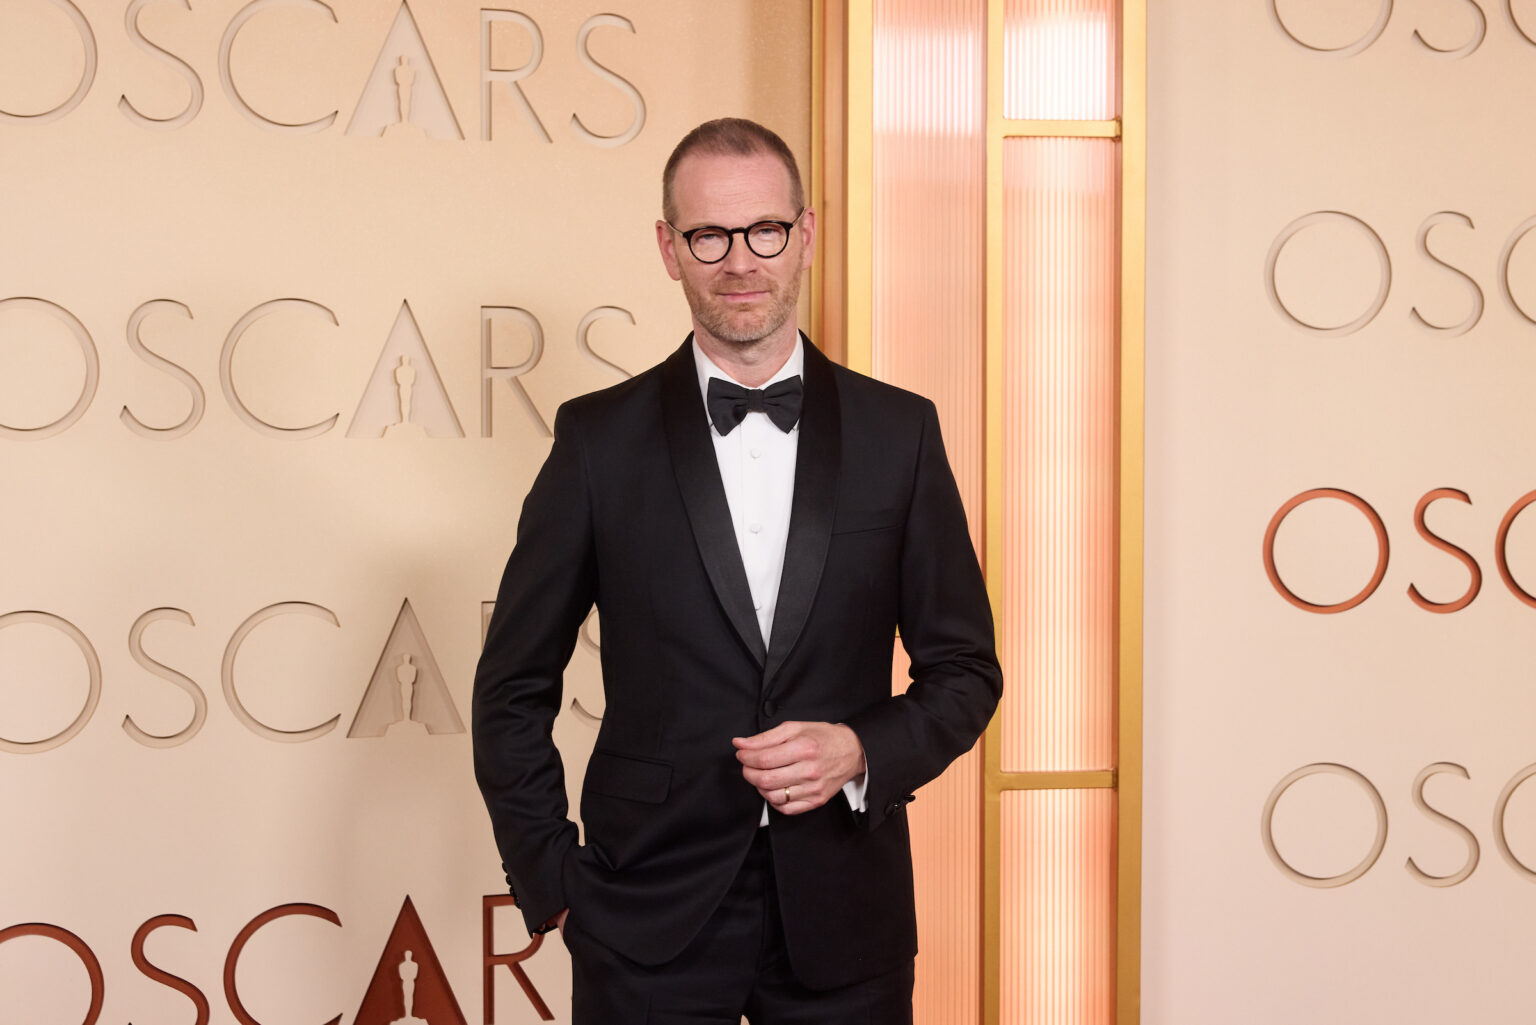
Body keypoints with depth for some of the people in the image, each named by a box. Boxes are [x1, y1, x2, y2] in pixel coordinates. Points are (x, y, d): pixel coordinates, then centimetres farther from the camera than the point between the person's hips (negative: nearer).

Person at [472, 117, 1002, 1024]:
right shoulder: (600, 439, -1)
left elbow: (965, 669, 5)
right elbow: (514, 687, 3)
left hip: (844, 918, 1)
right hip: (650, 918, -1)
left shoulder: (899, 432, 1)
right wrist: (551, 880, -2)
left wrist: (860, 752, -12)